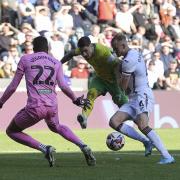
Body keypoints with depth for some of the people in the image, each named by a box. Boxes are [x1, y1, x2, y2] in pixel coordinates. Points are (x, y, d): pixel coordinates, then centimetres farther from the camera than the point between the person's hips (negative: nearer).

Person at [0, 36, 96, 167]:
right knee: (56, 127, 38)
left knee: (11, 131, 17)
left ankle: (44, 149, -4)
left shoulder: (25, 59, 7)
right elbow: (63, 86, -1)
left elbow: (13, 87, 6)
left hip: (34, 107, -5)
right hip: (52, 106, 5)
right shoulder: (56, 63, 14)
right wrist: (76, 100, 14)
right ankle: (83, 147, 16)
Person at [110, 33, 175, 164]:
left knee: (142, 126, -28)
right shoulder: (136, 53, 15)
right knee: (114, 121, -2)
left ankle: (167, 157, -29)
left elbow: (123, 87, -7)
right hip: (134, 98, 10)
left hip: (142, 95, -10)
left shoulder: (128, 61, -15)